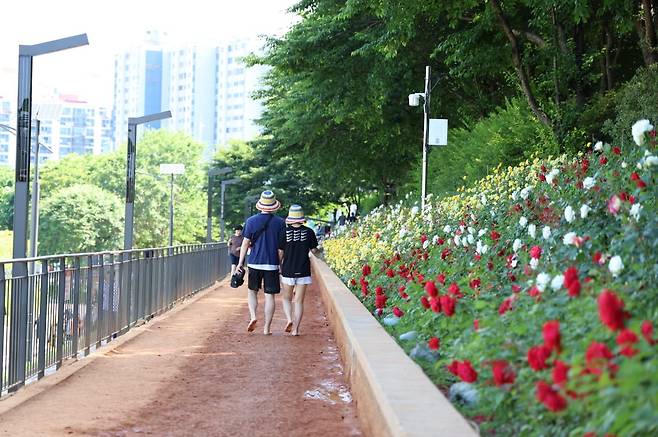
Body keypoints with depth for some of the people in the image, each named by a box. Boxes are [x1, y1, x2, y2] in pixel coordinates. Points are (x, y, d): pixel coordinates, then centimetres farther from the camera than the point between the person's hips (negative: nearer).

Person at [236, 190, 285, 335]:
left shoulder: (251, 221, -2)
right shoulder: (280, 223, -3)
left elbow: (246, 243, 0)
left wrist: (240, 263, 6)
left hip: (254, 263, 1)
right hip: (272, 264, 0)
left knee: (252, 291, 18)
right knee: (269, 296, 4)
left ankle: (253, 316, -4)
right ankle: (267, 328, 5)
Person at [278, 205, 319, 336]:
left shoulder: (284, 232, -7)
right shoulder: (309, 232, -5)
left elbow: (280, 253, -2)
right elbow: (314, 250, 1)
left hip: (288, 270, -1)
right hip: (303, 271, 1)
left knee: (287, 298, 16)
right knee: (299, 301, 7)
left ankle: (289, 319, -7)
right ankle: (295, 329, 3)